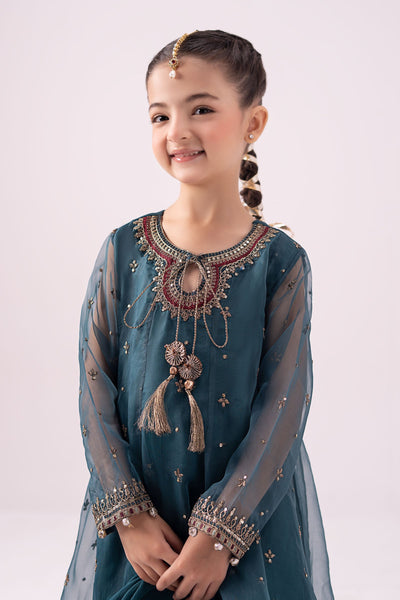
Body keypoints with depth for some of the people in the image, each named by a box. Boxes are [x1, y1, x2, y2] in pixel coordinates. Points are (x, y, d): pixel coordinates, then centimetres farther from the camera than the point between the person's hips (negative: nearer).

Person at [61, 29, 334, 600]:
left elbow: (284, 406, -11)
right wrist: (128, 513, -9)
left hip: (250, 514, -1)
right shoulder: (124, 250, -4)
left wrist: (219, 533, -13)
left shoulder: (281, 262, -9)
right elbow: (95, 387, -3)